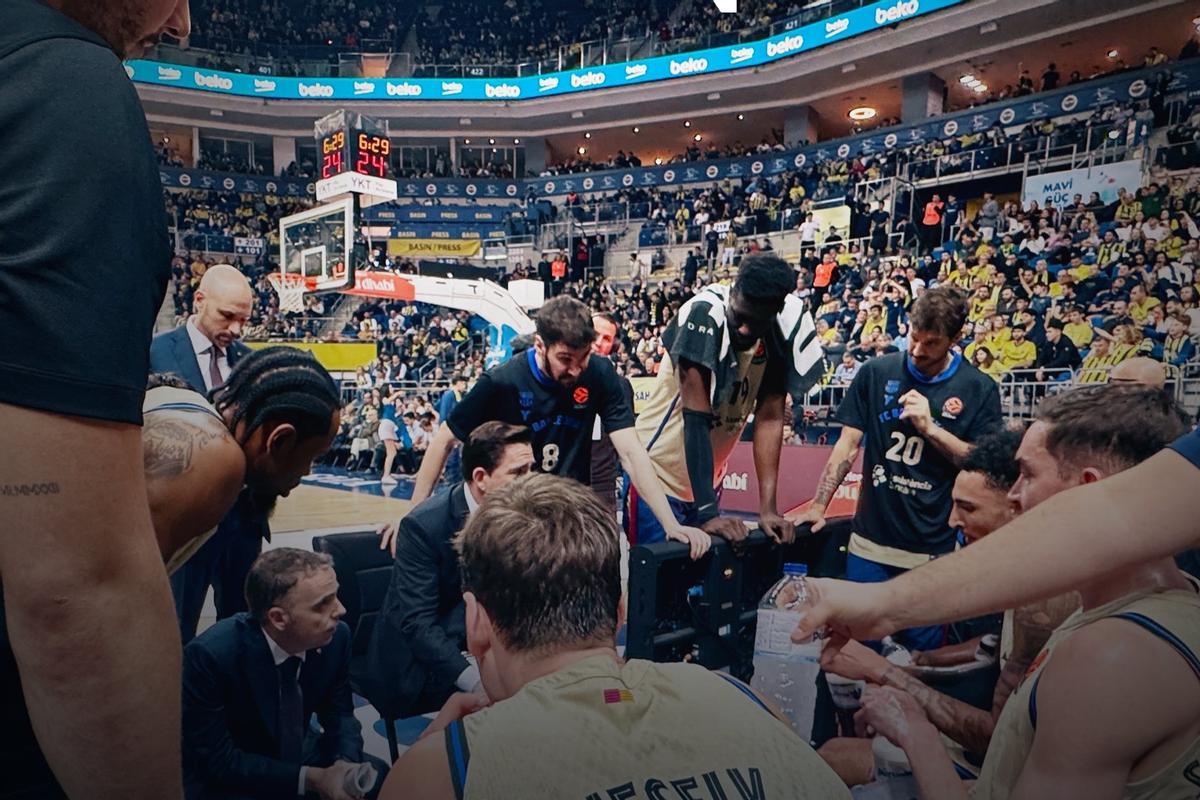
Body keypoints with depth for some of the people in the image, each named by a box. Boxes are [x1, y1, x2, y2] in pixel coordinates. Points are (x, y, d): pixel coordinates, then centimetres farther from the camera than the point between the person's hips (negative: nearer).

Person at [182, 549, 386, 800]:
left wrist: (345, 763, -22)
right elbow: (218, 760, -22)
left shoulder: (336, 636, -17)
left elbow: (339, 713, -2)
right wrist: (310, 779, -28)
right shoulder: (209, 655, -29)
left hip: (298, 754, 4)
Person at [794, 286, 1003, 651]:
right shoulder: (876, 373, 0)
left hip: (932, 549, -1)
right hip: (870, 542, 1)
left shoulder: (979, 389, -2)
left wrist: (930, 428, -17)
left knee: (921, 649, 11)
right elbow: (848, 444, 1)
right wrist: (818, 505, -5)